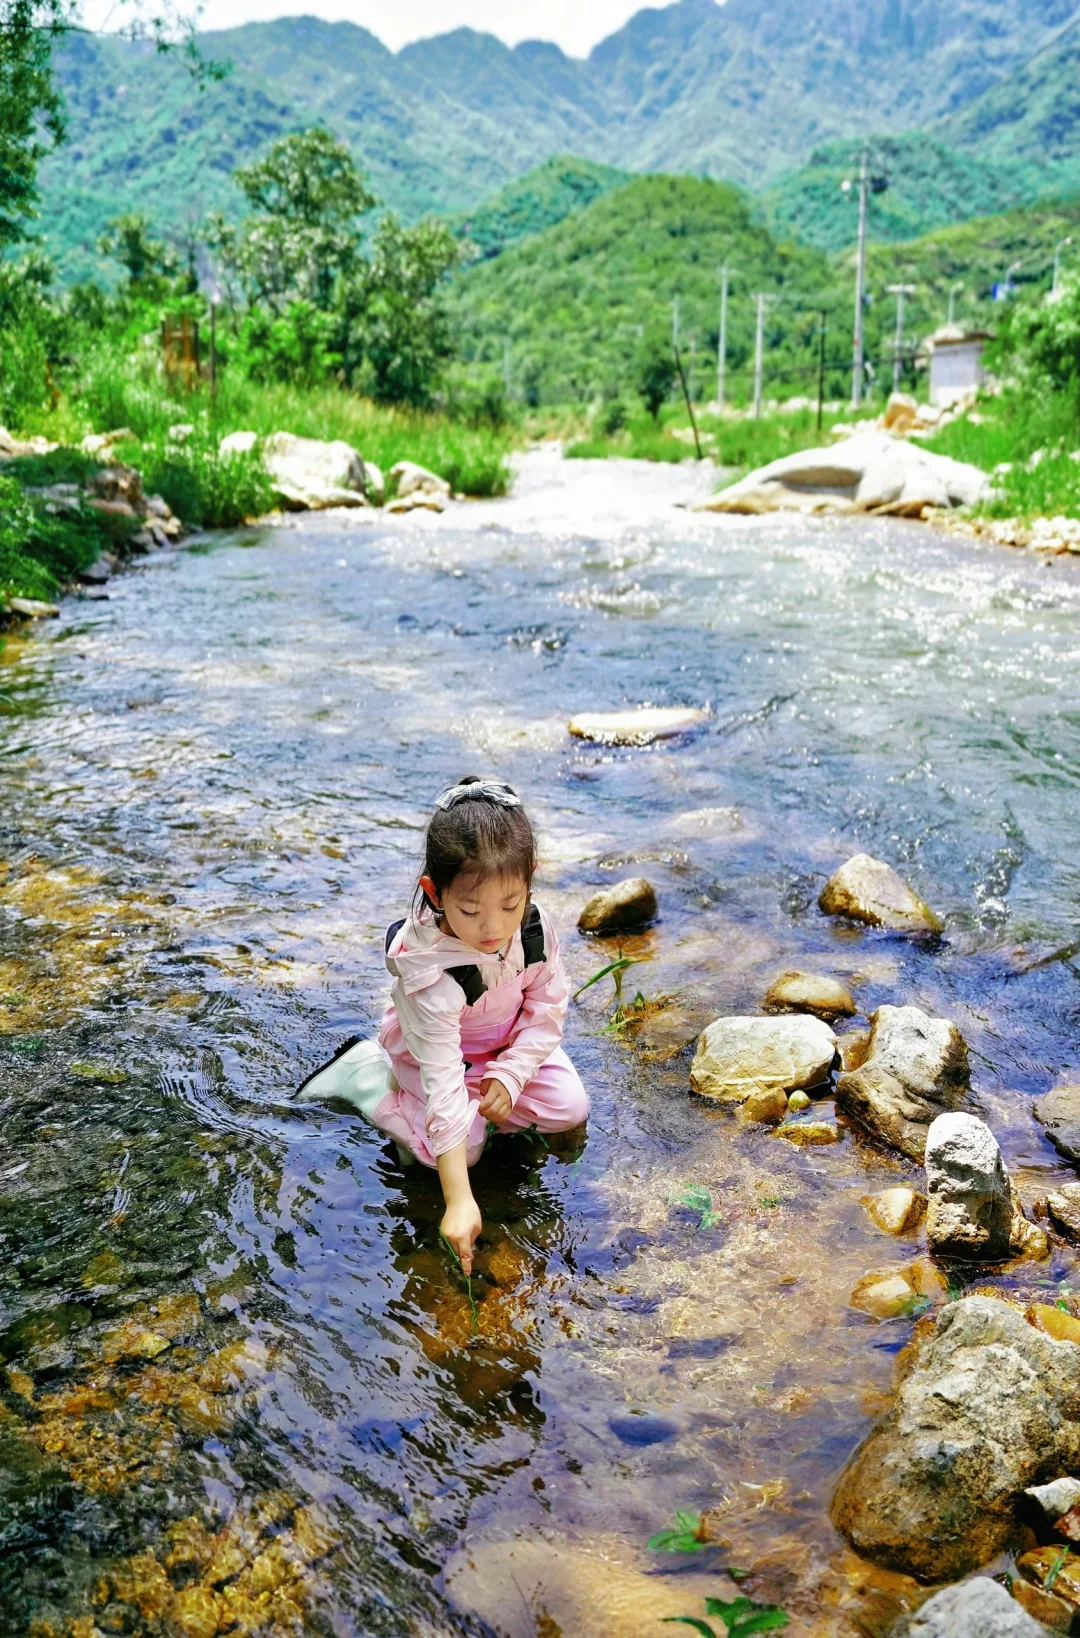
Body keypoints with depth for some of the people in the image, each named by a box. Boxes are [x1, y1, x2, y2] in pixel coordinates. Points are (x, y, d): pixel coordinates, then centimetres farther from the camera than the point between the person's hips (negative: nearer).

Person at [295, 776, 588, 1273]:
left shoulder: (534, 927, -28)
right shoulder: (433, 977, -42)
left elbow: (548, 1009, -11)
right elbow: (442, 1087, -42)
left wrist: (509, 1075, -23)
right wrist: (459, 1201, -44)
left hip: (509, 1044, 5)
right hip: (433, 1053, -4)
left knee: (569, 1107, -6)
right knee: (463, 1145, -17)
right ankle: (367, 1075, 3)